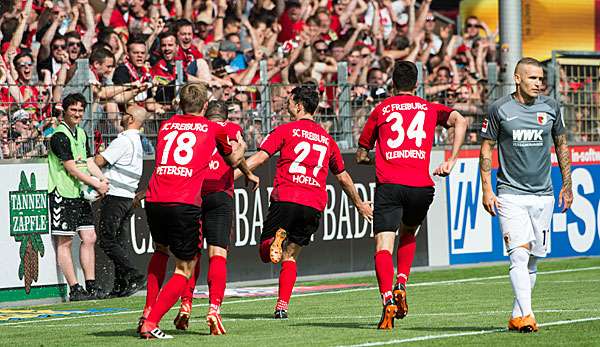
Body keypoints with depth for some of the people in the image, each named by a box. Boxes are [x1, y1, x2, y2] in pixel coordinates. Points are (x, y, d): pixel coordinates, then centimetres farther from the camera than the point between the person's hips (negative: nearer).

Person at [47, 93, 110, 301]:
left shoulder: (81, 134, 15)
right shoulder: (59, 136, -12)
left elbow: (87, 161, 17)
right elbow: (71, 167, -16)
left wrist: (102, 179, -1)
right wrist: (96, 184, -13)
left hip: (80, 194, 9)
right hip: (62, 194, -9)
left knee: (89, 238, 7)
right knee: (64, 242, -3)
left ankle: (90, 285, 12)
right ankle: (74, 289, -4)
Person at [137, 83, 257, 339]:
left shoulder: (166, 126, 18)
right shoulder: (213, 129, 11)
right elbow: (233, 160, 29)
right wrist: (248, 174, 52)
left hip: (154, 201, 4)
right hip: (184, 204, -4)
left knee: (161, 250, 31)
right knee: (185, 269, 7)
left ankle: (147, 313, 23)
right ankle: (151, 324, -8)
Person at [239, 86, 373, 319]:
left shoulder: (286, 130, 6)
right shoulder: (327, 139, 20)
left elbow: (259, 158, -5)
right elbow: (343, 177, 29)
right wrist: (359, 204, 43)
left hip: (285, 198, -4)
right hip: (314, 206, 4)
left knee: (265, 253, 4)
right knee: (290, 256, 16)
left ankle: (276, 239, -31)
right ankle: (282, 306, 4)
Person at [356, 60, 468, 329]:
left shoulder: (380, 110, 15)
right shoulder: (431, 109, 16)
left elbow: (361, 155, 21)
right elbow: (459, 120, -3)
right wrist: (451, 161, -3)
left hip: (388, 184, -2)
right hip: (421, 186, 2)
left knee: (383, 246, -6)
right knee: (408, 234, 28)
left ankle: (388, 299, -27)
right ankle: (401, 284, 10)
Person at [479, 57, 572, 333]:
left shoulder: (550, 107, 5)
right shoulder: (499, 109, -3)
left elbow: (562, 145, 16)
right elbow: (486, 149, 4)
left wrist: (567, 185, 14)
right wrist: (486, 190, -3)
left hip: (543, 195, 3)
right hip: (510, 194, -3)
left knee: (532, 260, 6)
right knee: (519, 256, -15)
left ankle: (517, 316, 16)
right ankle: (527, 315, -19)